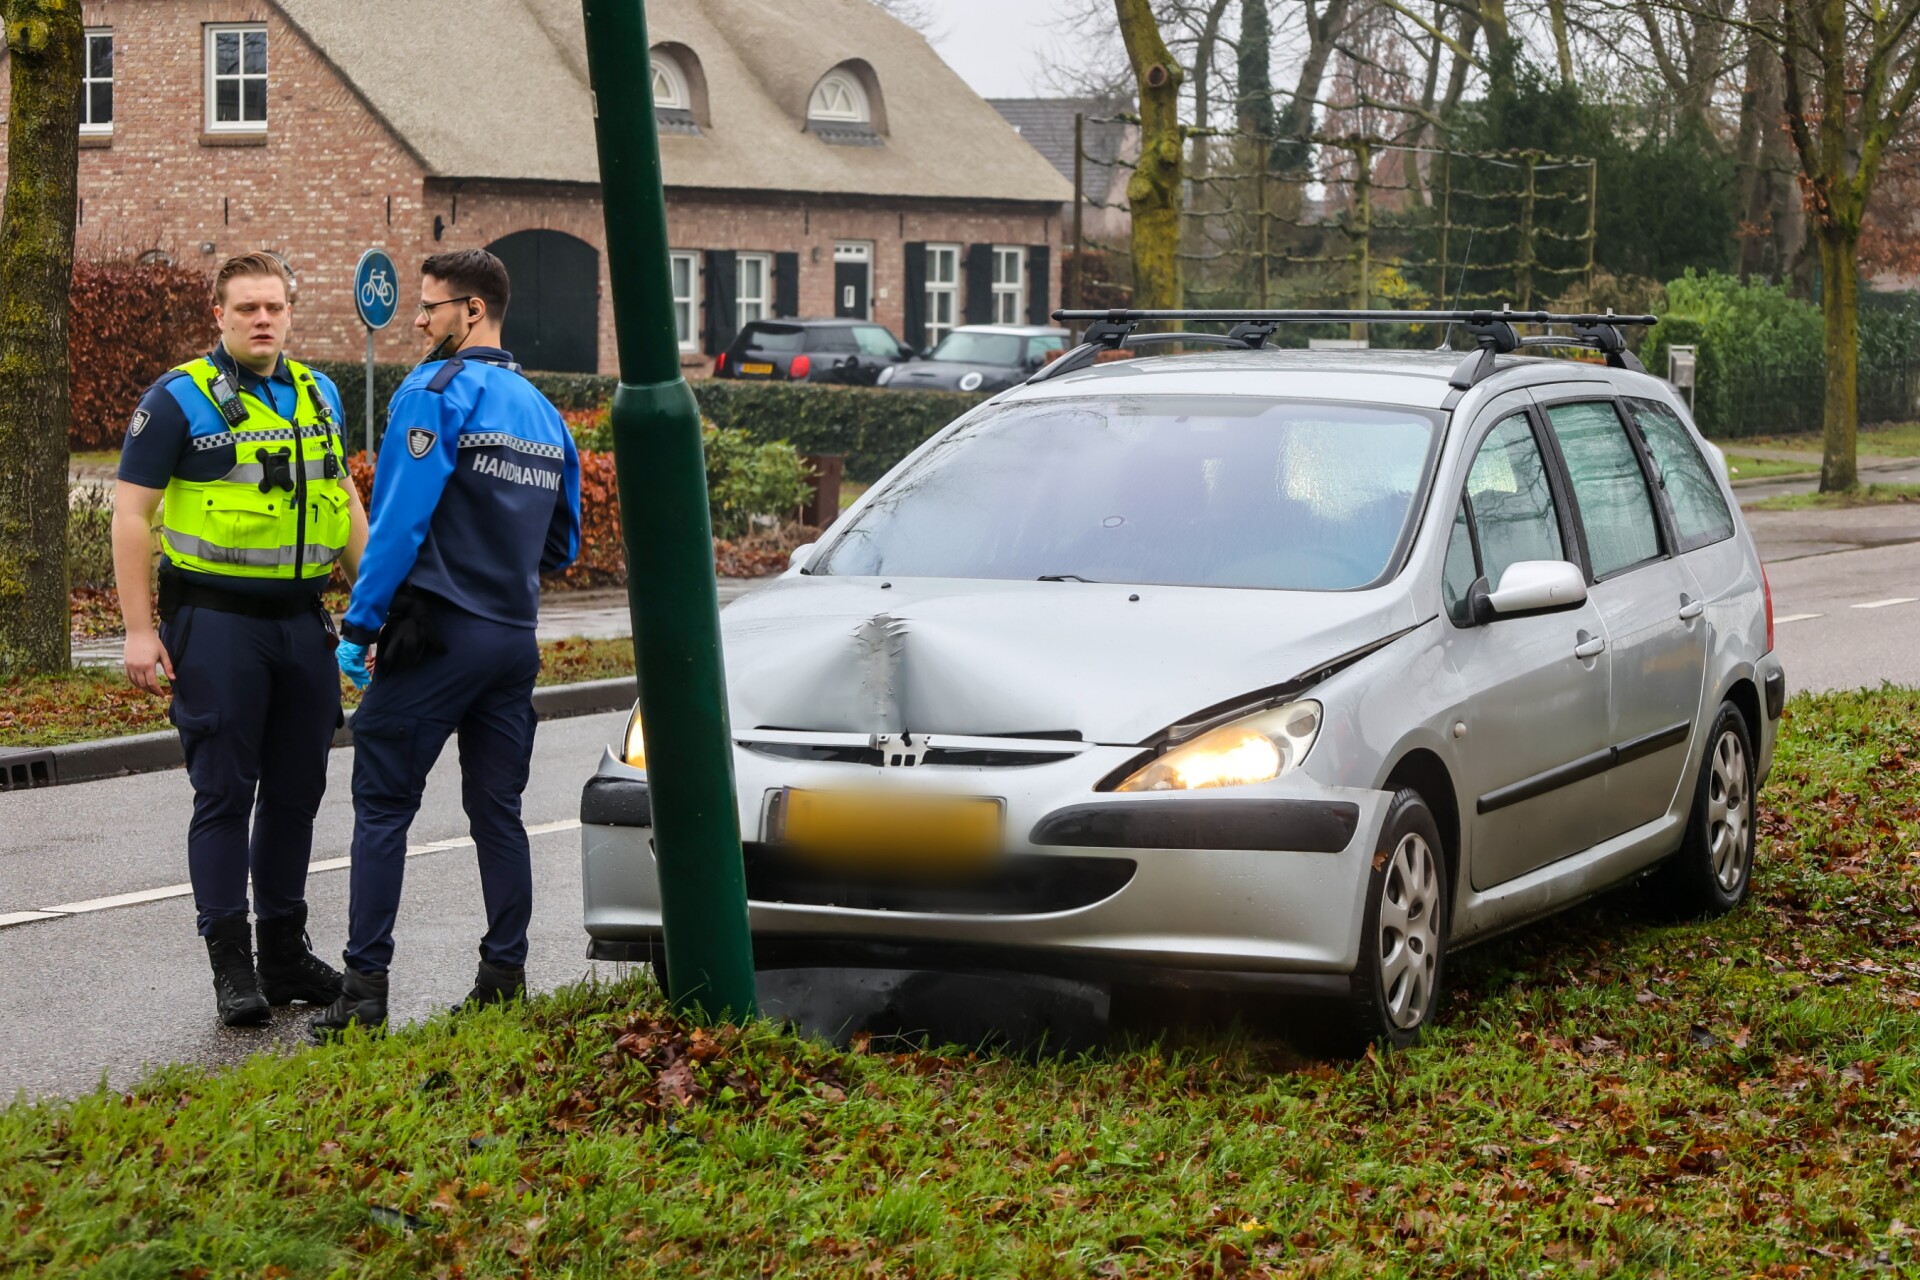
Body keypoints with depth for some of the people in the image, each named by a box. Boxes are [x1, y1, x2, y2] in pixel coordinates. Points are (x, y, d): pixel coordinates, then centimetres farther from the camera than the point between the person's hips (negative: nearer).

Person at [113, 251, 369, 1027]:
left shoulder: (319, 396, 12)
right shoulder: (179, 399, -5)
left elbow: (344, 501, 21)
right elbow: (131, 513, -7)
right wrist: (139, 629, -13)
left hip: (302, 622, 5)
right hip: (216, 622, -5)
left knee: (295, 792, 10)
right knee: (224, 794, -2)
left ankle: (285, 952, 20)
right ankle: (231, 966, 3)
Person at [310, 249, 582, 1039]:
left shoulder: (435, 392, -9)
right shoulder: (541, 411, 14)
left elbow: (399, 520, -16)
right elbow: (563, 546, 19)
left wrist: (360, 626, -12)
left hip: (439, 634, -7)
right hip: (516, 637, 7)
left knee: (382, 804, -2)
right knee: (497, 811, 11)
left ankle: (366, 988, -5)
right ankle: (504, 980, 12)